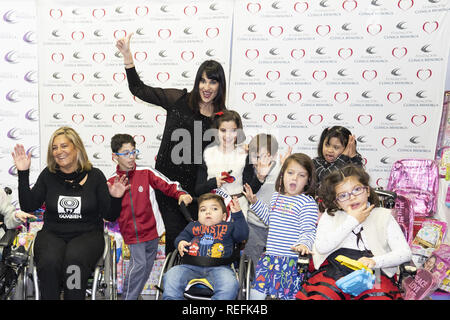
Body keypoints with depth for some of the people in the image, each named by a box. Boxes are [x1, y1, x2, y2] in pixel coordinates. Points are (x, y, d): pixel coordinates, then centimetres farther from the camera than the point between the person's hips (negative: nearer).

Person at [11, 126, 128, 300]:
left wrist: (115, 199, -19)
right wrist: (23, 173, -5)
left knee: (75, 262, -32)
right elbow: (28, 206, 0)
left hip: (87, 235, -1)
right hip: (52, 234, 2)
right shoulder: (48, 175, 8)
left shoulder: (95, 175, 1)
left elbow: (109, 215, 3)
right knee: (49, 263, -29)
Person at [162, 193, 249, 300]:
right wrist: (180, 243, 4)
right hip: (190, 267, 2)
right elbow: (182, 236, 29)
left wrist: (237, 214, 7)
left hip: (219, 268, -2)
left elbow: (243, 234, 12)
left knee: (230, 285, -34)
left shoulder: (228, 227, 24)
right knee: (170, 277, -25)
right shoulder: (192, 226, 29)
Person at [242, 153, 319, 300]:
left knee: (286, 292, -2)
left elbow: (308, 230, -14)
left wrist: (304, 244, -34)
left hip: (292, 258, -5)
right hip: (270, 255, 6)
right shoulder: (276, 197, 10)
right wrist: (255, 202, 21)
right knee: (256, 290, 7)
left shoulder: (308, 202, -11)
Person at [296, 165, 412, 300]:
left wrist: (375, 261, -15)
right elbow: (321, 247, -3)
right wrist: (352, 221, 0)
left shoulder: (383, 216, 16)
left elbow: (405, 253, 5)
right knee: (319, 295, -29)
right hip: (334, 271, 0)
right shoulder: (330, 216, 16)